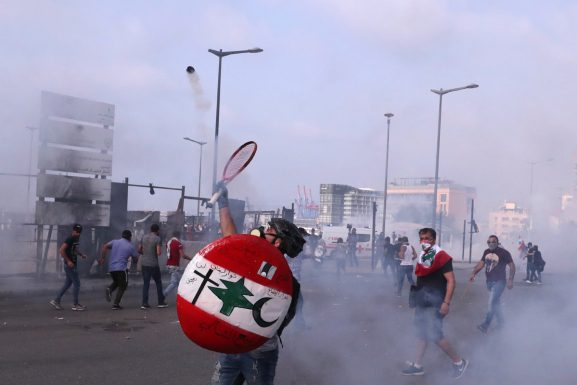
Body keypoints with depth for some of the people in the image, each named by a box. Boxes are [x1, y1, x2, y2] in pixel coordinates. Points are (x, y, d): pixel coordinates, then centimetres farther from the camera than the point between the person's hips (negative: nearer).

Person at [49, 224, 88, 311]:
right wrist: (68, 261, -24)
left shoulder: (76, 239, 11)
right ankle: (76, 305, 3)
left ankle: (56, 301, 19)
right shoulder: (69, 239, -17)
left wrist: (81, 254, 15)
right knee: (77, 284, -4)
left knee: (68, 284, 14)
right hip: (70, 265, -9)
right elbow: (61, 250, -24)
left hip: (73, 265, 9)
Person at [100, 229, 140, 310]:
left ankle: (110, 289, -4)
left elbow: (105, 246, -4)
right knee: (122, 286, 9)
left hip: (111, 268, 5)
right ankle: (116, 304, 1)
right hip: (121, 268, -5)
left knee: (116, 282, 28)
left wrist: (102, 258, -1)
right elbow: (136, 257, 9)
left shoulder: (115, 242, 10)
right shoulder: (131, 246, 2)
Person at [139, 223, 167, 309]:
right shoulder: (157, 238, -10)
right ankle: (161, 302, 16)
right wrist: (160, 250, 5)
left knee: (146, 283, 7)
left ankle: (144, 303, 1)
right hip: (153, 264, -4)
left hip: (144, 263, 4)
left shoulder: (144, 237, 7)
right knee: (158, 282, 11)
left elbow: (139, 250, 11)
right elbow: (158, 253, -16)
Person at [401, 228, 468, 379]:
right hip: (422, 302, 9)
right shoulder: (422, 256, 10)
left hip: (435, 303, -8)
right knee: (422, 334, 14)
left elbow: (451, 280, -18)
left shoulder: (441, 257, -16)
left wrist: (446, 302, -23)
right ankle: (417, 366, 22)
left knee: (435, 335, -9)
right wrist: (417, 295, 19)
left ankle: (459, 362, 7)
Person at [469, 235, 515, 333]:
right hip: (489, 281, 7)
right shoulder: (486, 252, 7)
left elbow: (512, 266, -7)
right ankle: (500, 322, 32)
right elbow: (481, 264, 10)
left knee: (492, 303, -14)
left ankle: (485, 325, -15)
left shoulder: (504, 253, -11)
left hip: (499, 282, -7)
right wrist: (473, 273, -5)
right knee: (496, 303, 17)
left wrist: (510, 280, -14)